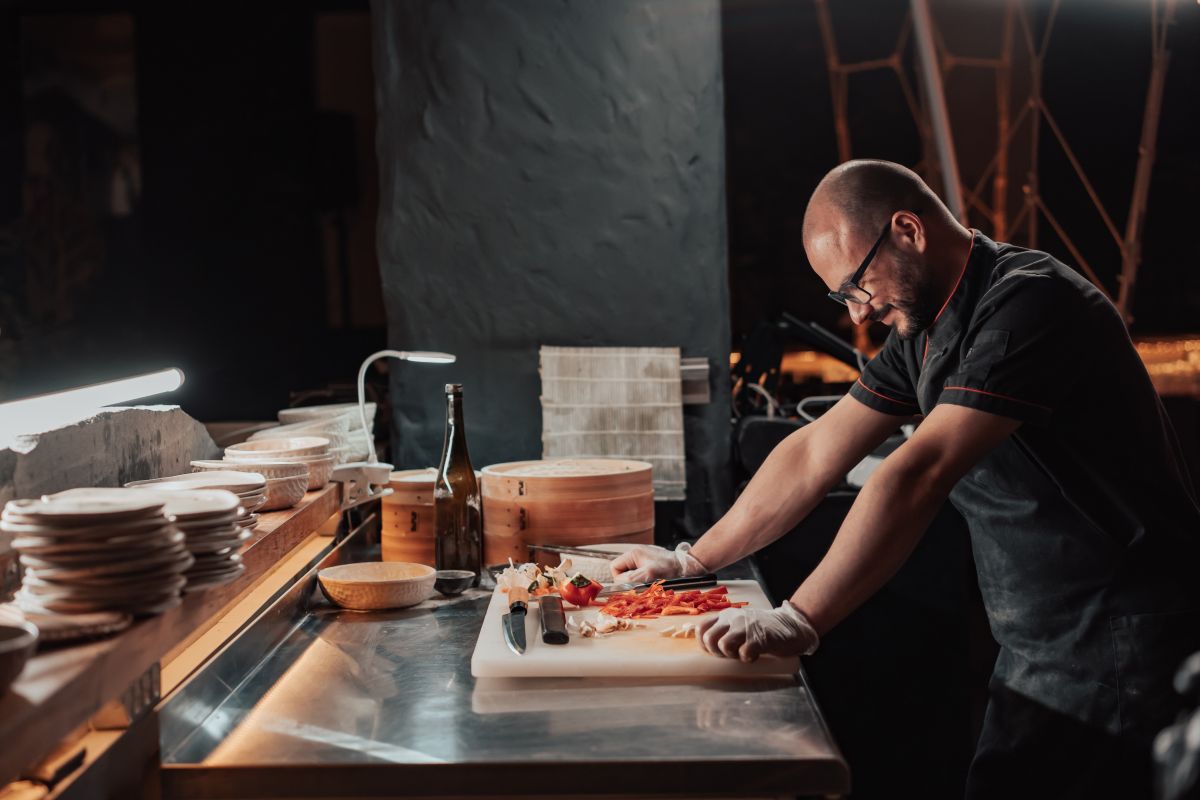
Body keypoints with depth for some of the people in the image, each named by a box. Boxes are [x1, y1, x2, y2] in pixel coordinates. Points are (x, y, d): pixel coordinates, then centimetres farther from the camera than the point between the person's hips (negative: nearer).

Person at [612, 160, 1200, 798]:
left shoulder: (1028, 303, -20)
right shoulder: (923, 330, 9)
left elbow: (921, 475, -28)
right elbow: (815, 454, 12)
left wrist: (799, 623, -30)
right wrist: (693, 560, 12)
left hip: (1118, 644, -8)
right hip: (1038, 648, 8)